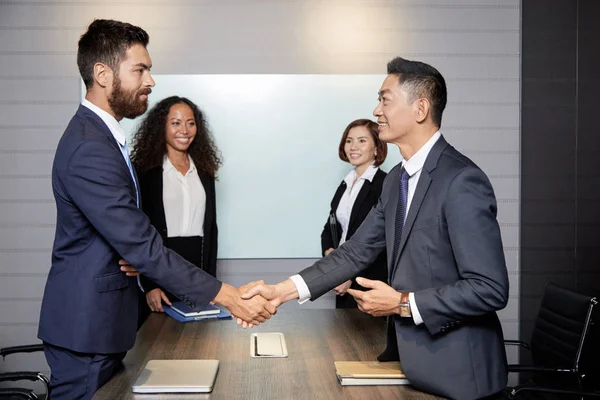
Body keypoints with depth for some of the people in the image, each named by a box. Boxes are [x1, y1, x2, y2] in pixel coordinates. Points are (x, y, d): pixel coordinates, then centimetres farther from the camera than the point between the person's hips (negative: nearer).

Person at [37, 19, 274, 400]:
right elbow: (142, 244, -26)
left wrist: (134, 252, -7)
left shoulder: (101, 134, 11)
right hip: (87, 323, -9)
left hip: (104, 318, 9)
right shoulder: (89, 148, -23)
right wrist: (226, 296, -24)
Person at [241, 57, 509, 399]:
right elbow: (356, 252, 7)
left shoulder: (461, 181, -20)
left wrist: (402, 304, -17)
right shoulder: (397, 179, 8)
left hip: (455, 371, -7)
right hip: (409, 359, 8)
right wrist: (281, 291, -2)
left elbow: (491, 289, -23)